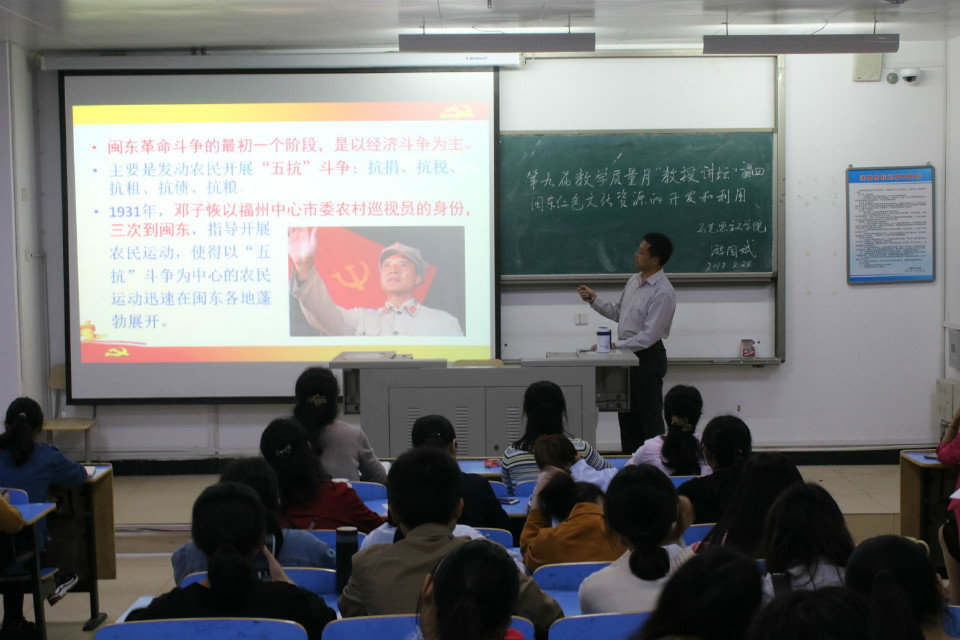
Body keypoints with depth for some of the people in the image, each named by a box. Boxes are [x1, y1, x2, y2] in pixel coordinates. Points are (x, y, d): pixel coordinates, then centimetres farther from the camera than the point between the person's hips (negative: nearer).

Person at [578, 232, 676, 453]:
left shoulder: (663, 292, -19)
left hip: (648, 357, -9)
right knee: (627, 416, 15)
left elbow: (649, 336, -22)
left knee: (650, 418, -2)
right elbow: (617, 313, 20)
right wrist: (594, 299, 9)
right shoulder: (634, 280, 9)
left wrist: (616, 346, -21)